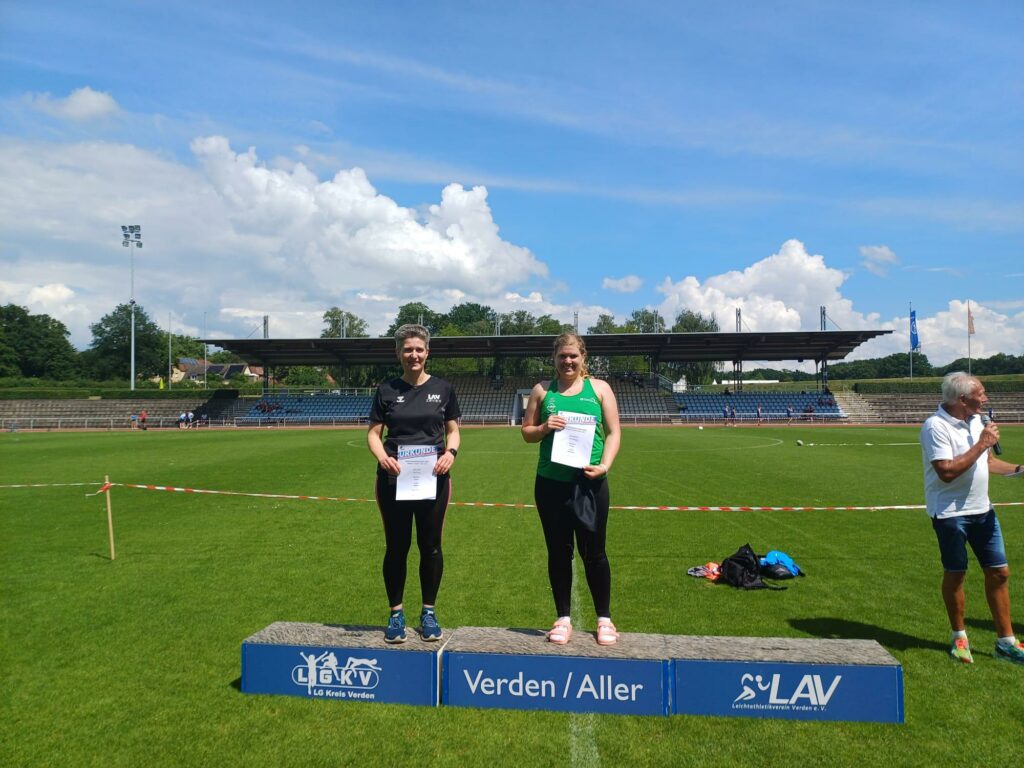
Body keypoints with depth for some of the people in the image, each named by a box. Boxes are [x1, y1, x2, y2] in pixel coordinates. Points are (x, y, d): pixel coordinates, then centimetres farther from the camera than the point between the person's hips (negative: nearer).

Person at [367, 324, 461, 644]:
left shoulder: (442, 389, 4)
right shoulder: (387, 390, 3)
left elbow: (453, 430, 8)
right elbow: (373, 433, 2)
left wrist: (450, 453, -13)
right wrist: (383, 458, -17)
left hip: (433, 477, 0)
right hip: (394, 477, 0)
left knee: (430, 546, 8)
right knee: (396, 547, 8)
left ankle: (429, 613, 24)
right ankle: (396, 614, 23)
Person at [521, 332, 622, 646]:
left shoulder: (599, 388, 5)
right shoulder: (542, 391, 8)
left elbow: (613, 432, 3)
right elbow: (526, 432, 11)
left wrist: (605, 465, -12)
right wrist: (544, 428, -11)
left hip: (589, 483, -1)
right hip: (551, 483, 2)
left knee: (593, 551, 4)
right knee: (558, 552, 10)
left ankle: (604, 619, 21)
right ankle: (563, 619, 24)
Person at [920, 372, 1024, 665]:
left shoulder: (976, 420, 7)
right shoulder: (936, 426, -19)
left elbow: (986, 461, 20)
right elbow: (947, 471, -26)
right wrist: (981, 444, -21)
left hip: (982, 509, 7)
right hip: (951, 512, -7)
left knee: (999, 572, 8)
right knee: (955, 574, 6)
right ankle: (959, 637, 24)